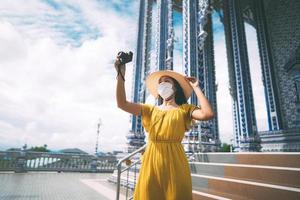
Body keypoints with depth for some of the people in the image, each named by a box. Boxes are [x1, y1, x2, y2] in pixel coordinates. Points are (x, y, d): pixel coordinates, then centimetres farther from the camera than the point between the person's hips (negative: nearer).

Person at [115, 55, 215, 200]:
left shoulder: (184, 109, 7)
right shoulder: (150, 110, 13)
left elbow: (208, 114, -13)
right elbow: (122, 104, 2)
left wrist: (196, 88, -1)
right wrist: (121, 74, -5)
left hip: (174, 162, -2)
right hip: (151, 161, 2)